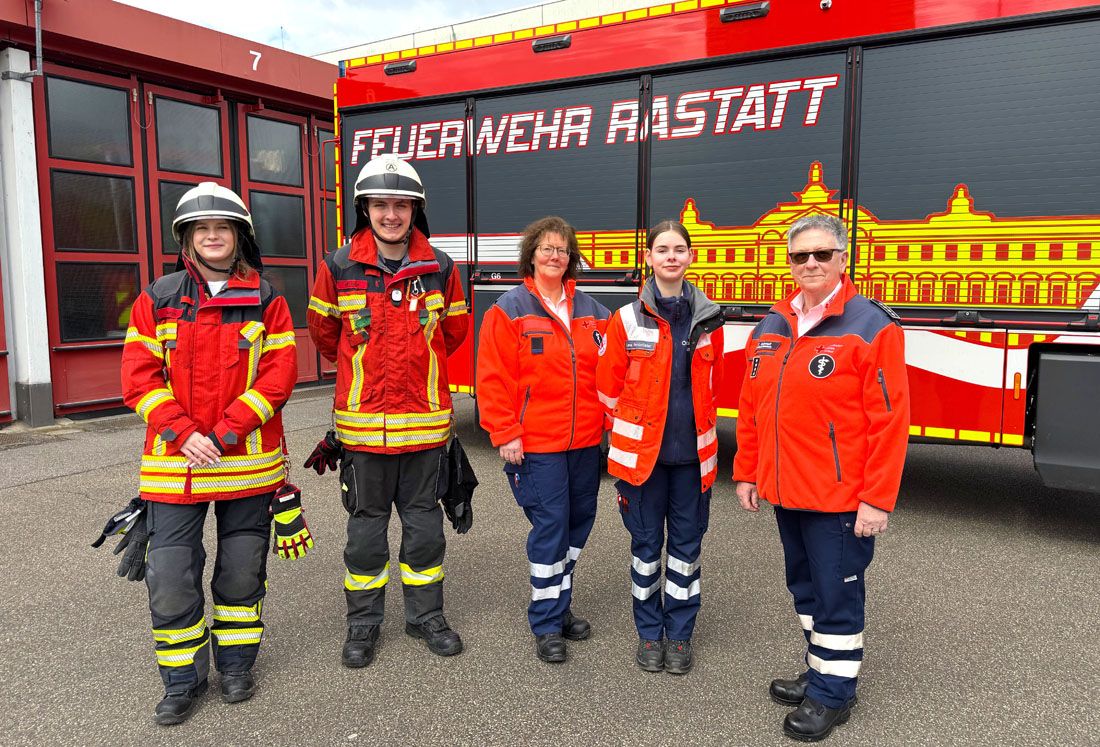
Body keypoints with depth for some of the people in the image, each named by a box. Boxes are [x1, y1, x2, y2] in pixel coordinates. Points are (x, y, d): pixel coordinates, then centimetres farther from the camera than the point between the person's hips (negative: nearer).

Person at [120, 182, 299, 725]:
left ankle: (236, 665, 33)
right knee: (170, 577, 1)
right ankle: (183, 679, 23)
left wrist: (226, 432, -16)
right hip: (174, 460, 1)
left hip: (249, 461, 0)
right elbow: (138, 377, -2)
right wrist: (183, 434, -15)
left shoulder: (266, 301, 1)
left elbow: (279, 375, -7)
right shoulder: (156, 300, 5)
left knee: (242, 572, 12)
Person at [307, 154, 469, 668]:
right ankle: (363, 624, 27)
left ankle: (426, 616, 30)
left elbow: (454, 331, 15)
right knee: (366, 527, 11)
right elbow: (323, 331, 11)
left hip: (424, 422, 1)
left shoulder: (440, 269, -1)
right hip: (362, 422, -1)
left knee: (424, 524, 12)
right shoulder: (339, 268, -4)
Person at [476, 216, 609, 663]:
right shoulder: (510, 310, -4)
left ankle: (558, 606, 32)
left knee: (579, 523, 13)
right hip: (537, 444, -5)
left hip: (586, 442, 5)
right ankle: (546, 624, 15)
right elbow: (494, 380, -8)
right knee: (549, 527, -2)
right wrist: (506, 435, -12)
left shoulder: (591, 311, 9)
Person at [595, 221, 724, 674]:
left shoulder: (709, 319, 3)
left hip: (692, 454, 2)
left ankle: (680, 633, 27)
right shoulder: (627, 320, -4)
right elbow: (610, 387, 2)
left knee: (686, 544, 11)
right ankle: (649, 632, 27)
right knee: (646, 543, 10)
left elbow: (712, 387, 13)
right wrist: (625, 436, 7)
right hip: (642, 452, -2)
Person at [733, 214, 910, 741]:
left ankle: (833, 692, 25)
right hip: (784, 491, 7)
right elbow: (751, 408, 12)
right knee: (805, 587, 20)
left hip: (841, 498, -6)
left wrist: (877, 499, -16)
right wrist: (746, 472, 12)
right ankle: (822, 671, 39)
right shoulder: (771, 327, 8)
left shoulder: (870, 326, -12)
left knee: (835, 594, 6)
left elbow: (889, 420, -15)